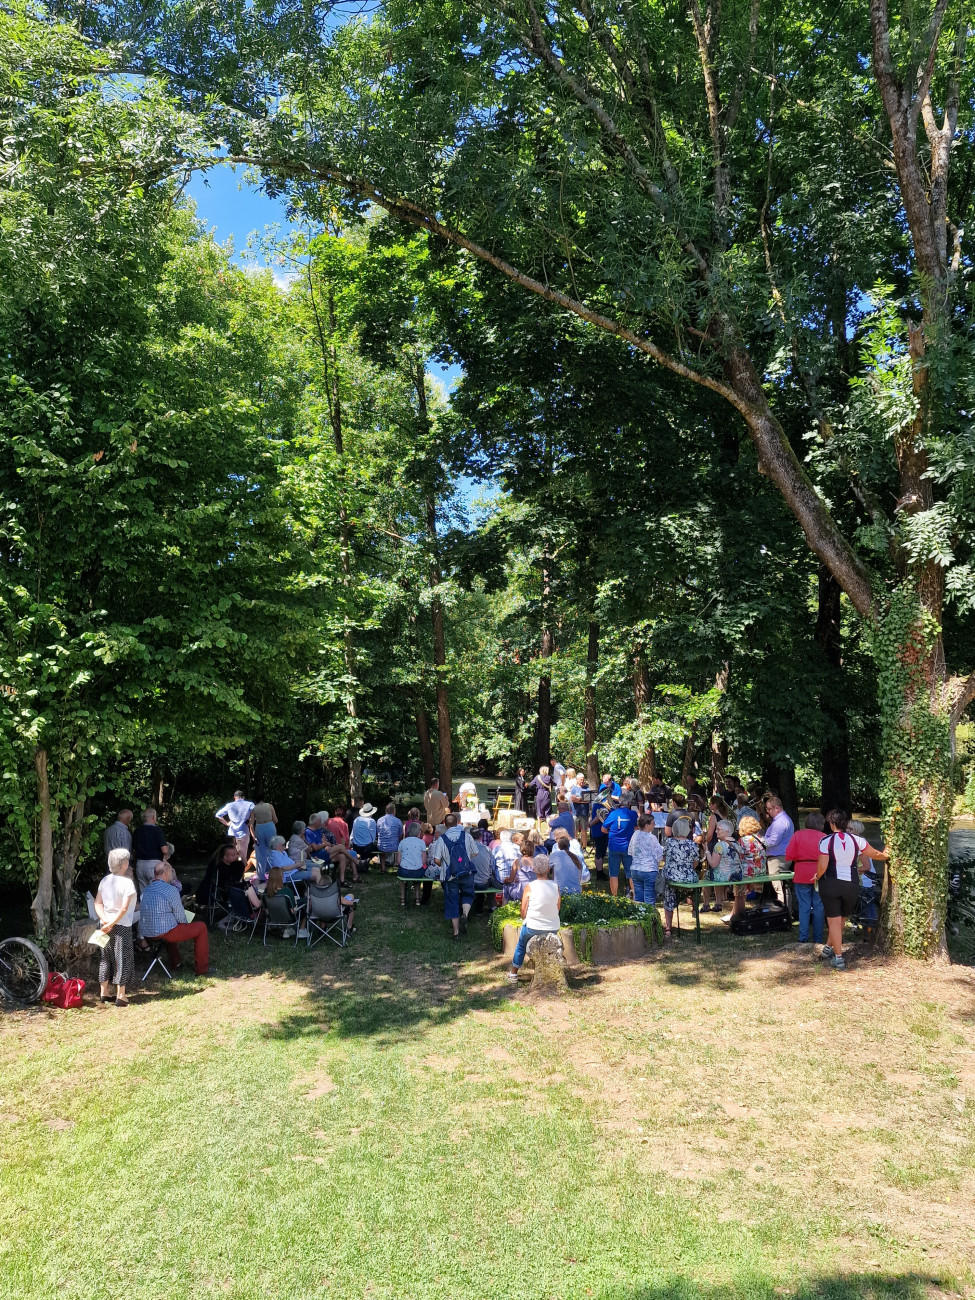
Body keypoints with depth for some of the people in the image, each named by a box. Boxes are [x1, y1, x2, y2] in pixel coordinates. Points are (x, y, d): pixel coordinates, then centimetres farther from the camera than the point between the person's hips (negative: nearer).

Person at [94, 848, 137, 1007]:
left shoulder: (104, 880, 4)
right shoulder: (127, 882, -15)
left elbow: (97, 903, 0)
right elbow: (124, 908, -21)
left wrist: (105, 920, -8)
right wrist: (112, 923, -15)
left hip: (106, 924, 6)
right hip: (122, 925, -6)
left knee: (106, 958, 16)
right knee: (122, 959, 3)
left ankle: (104, 993, 24)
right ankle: (120, 996, 5)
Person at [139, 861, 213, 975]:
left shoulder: (145, 890, 8)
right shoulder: (171, 890, -14)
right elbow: (180, 917, -9)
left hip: (145, 933, 8)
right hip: (163, 933, -8)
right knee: (201, 927, 6)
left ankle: (176, 962, 42)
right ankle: (202, 968, 11)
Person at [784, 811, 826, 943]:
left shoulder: (797, 835, -3)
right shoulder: (824, 838, -4)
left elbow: (789, 856, -6)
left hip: (801, 876, 0)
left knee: (804, 907, 7)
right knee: (819, 907, 9)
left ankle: (803, 938, 4)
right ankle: (818, 938, 12)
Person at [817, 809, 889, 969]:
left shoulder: (826, 841, -12)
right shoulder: (857, 840, -2)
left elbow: (822, 866, -16)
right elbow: (876, 854, 12)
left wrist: (818, 877, 4)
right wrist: (885, 855, 33)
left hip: (830, 884, -3)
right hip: (851, 885, 3)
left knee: (834, 921, 4)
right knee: (841, 919, 21)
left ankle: (838, 958, 5)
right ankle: (829, 948, 34)